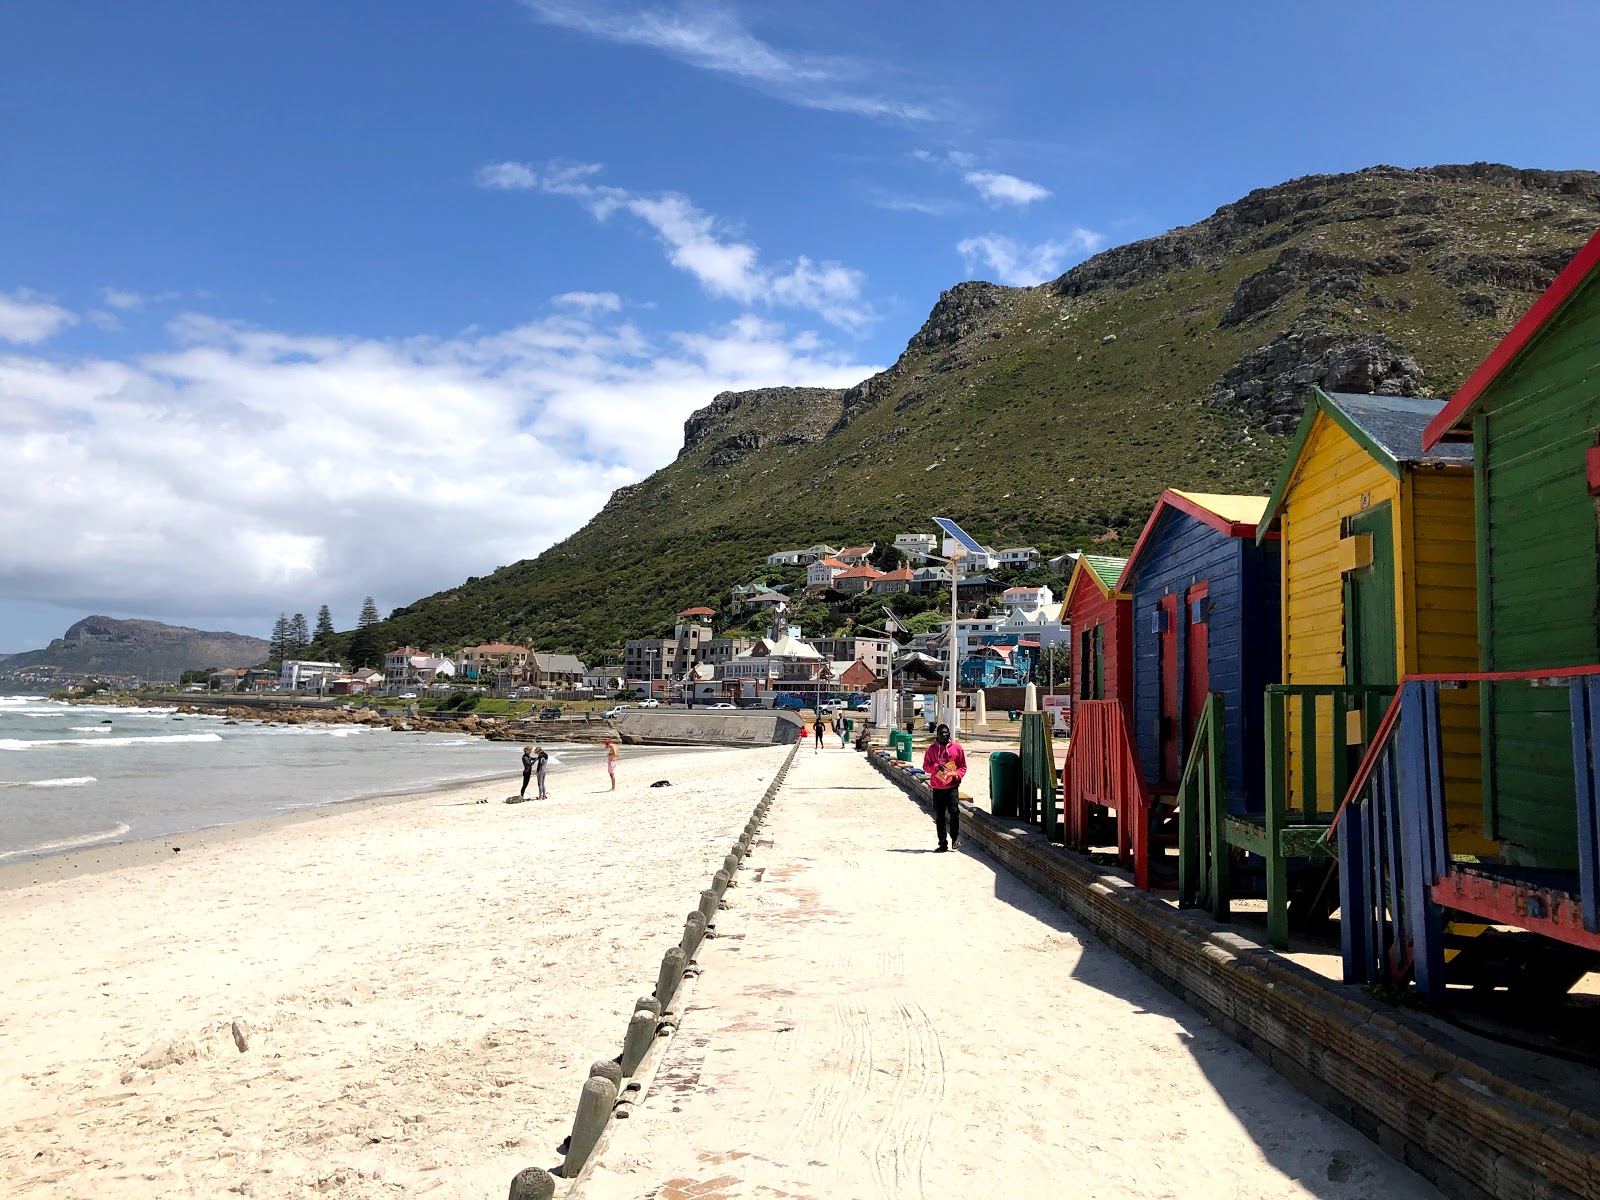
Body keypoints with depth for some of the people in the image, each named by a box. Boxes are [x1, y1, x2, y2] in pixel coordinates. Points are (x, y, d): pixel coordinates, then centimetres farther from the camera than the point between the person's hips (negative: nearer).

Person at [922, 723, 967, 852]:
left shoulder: (956, 748, 5)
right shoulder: (931, 749, 6)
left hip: (952, 786, -2)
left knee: (954, 811, -15)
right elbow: (925, 766, 5)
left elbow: (963, 766, 9)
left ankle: (955, 839, 2)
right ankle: (942, 844, 13)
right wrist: (936, 766, -14)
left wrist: (957, 775, -9)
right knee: (939, 817, 5)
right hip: (937, 787, 2)